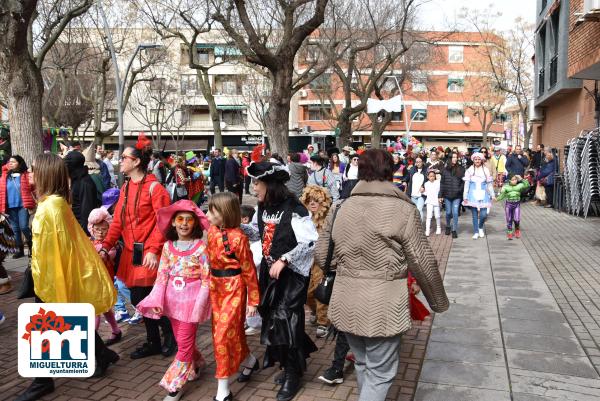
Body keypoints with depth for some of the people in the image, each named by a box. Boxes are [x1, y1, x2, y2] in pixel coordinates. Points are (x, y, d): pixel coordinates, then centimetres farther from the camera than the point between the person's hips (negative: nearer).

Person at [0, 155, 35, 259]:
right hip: (10, 207, 4)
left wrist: (30, 206, -11)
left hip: (23, 206, -4)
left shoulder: (26, 176, -2)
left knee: (24, 227, -9)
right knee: (15, 229, 9)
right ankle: (20, 250, 20)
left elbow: (31, 190, -5)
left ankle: (31, 247, 11)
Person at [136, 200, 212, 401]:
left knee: (184, 342, 1)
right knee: (181, 340, 17)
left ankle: (175, 384, 12)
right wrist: (157, 300, -8)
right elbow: (162, 275, 2)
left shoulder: (201, 247, -12)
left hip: (191, 299, -5)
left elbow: (206, 279, -11)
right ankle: (197, 363, 43)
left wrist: (199, 305, -15)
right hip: (173, 299, 5)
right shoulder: (168, 246, 1)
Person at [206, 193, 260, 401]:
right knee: (228, 331, 16)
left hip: (234, 288, -7)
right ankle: (249, 360, 42)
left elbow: (249, 270, -12)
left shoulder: (238, 237, -18)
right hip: (215, 287, 7)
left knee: (224, 333, -5)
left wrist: (253, 300, -8)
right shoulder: (212, 231, 2)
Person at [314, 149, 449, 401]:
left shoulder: (340, 208, 2)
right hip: (382, 306, -5)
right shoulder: (403, 209, -12)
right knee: (380, 373, 10)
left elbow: (321, 255, 8)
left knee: (362, 363, 25)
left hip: (346, 303, 5)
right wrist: (438, 300, 8)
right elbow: (423, 263, -8)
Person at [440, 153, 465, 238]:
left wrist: (460, 190, -8)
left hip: (457, 196, -1)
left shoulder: (461, 169, 0)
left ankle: (454, 230, 8)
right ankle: (448, 226, 34)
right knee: (448, 212, 11)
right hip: (447, 195, 1)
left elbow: (463, 181, 2)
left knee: (455, 213, -3)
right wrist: (440, 195, 1)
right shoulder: (445, 169, 3)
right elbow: (442, 183, 4)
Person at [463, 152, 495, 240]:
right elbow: (466, 184, 0)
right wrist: (465, 196, -2)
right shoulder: (469, 170, -1)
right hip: (473, 195, -1)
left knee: (483, 214, -6)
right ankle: (476, 232, 13)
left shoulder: (486, 170, 4)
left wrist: (492, 195, 9)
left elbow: (489, 183, 9)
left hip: (483, 195, 1)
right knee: (474, 214, 2)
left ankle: (481, 227, 23)